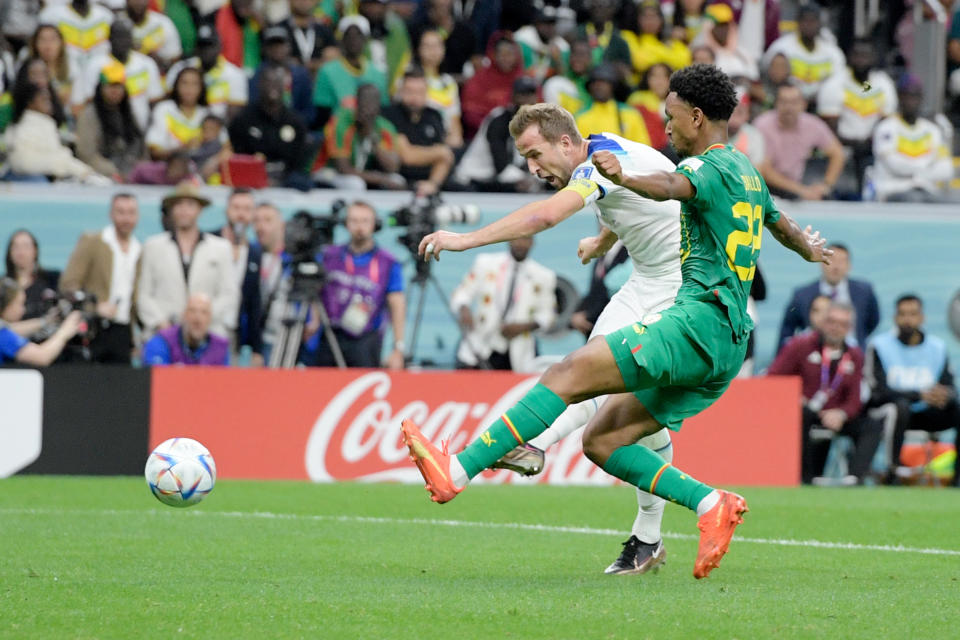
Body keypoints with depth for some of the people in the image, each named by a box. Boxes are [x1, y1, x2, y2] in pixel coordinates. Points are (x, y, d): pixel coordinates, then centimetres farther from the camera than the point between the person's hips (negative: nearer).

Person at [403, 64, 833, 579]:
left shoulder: (711, 166, -4)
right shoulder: (747, 173, 25)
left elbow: (672, 186, -29)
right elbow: (782, 225, 47)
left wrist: (624, 178, -49)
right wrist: (812, 250, 69)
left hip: (699, 321, -10)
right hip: (727, 346, 10)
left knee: (569, 375, -20)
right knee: (601, 440, 6)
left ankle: (459, 470, -30)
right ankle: (710, 504, -5)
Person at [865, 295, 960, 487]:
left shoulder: (937, 347, 7)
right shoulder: (879, 346, -5)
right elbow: (879, 391, -15)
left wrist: (944, 395, -25)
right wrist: (920, 395, -27)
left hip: (925, 415, 4)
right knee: (901, 404, -37)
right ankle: (892, 472, -30)